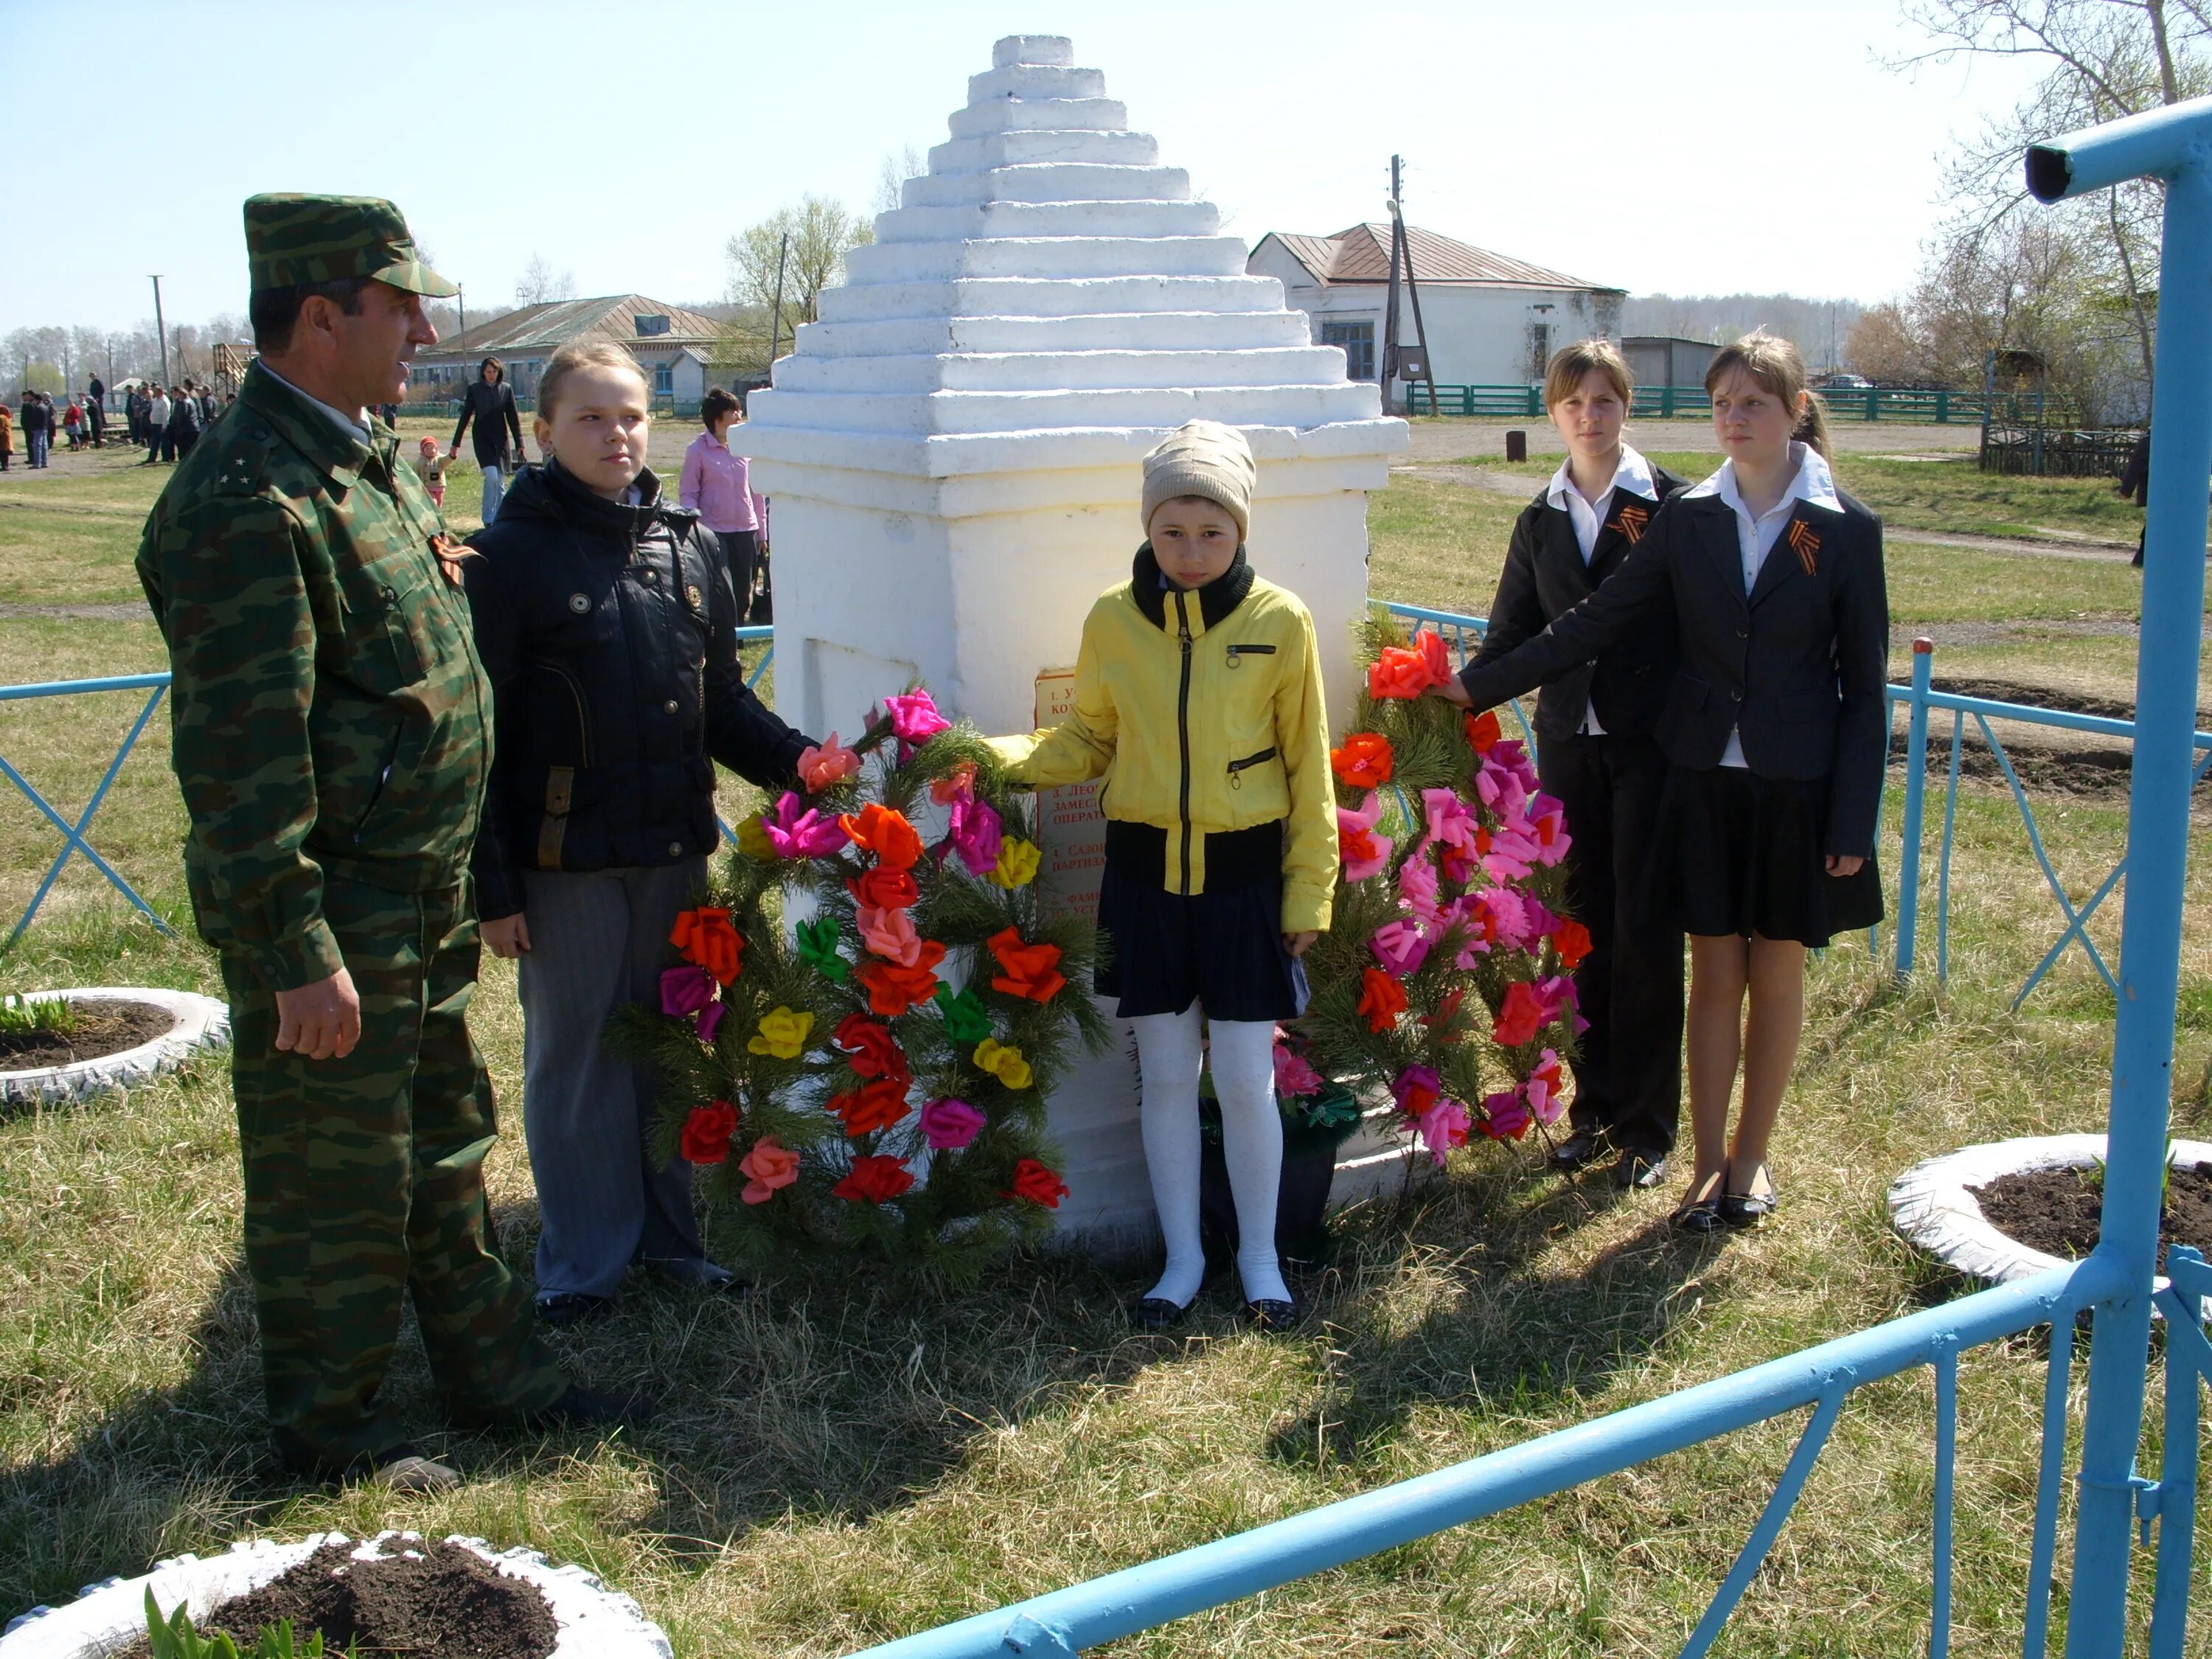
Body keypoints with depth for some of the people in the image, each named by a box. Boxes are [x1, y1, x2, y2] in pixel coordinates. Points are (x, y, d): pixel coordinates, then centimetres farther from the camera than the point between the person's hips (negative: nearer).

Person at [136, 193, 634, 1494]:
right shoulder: (246, 502, -21)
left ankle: (494, 1371, 36)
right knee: (335, 1184, 7)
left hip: (424, 906, 9)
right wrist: (296, 952, -23)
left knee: (447, 1151, 20)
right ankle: (334, 1425, 26)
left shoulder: (376, 463, 11)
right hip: (332, 918, -9)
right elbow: (245, 757, -23)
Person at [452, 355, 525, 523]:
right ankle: (488, 519, -8)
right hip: (482, 439, -2)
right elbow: (465, 415, 4)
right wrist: (456, 442, 5)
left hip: (501, 440, 2)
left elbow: (513, 417, 7)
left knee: (500, 482, 4)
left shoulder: (506, 389, 3)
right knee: (492, 476, -17)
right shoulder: (475, 389, 0)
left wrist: (519, 442, 4)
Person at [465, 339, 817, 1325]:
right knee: (575, 1056, 8)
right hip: (566, 859, -4)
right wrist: (492, 883, -11)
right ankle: (586, 1261, 23)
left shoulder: (688, 546, 6)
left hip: (675, 848, 4)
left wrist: (793, 761, -6)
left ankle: (667, 1232, 30)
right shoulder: (511, 557, -8)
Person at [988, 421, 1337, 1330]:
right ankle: (1182, 1256, 27)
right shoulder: (1112, 620, -2)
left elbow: (1308, 774, -1)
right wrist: (998, 757, -9)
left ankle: (1259, 1257, 25)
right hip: (1144, 873, 2)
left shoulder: (1280, 623, -6)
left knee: (1245, 1080, 4)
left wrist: (1306, 900, -1)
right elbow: (1088, 740, 9)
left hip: (1244, 876, -2)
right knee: (1166, 1076, 10)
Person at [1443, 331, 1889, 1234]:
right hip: (1704, 779, 2)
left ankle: (1750, 1155, 25)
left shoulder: (1846, 529, -5)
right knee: (1714, 975, 6)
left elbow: (1864, 686, -4)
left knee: (1776, 975, 9)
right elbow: (1598, 620, 6)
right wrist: (1482, 683, 2)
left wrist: (1853, 823, -7)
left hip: (1798, 787, -2)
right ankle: (1709, 1161, 18)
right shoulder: (1688, 517, 2)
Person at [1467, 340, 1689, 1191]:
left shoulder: (1674, 504, -3)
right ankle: (1595, 1105, 22)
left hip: (1652, 743, -4)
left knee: (1645, 932, 0)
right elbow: (1513, 635, 11)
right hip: (1570, 744, 4)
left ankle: (1646, 1124, 10)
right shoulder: (1540, 520, 11)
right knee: (1586, 927, 10)